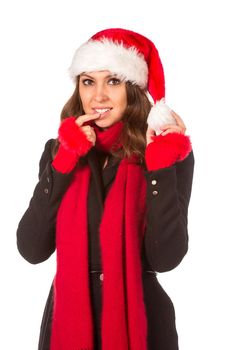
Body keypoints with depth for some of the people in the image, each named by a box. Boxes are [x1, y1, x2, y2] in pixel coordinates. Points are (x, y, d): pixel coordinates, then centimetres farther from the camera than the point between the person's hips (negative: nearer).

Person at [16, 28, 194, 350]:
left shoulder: (171, 154, -8)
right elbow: (32, 250, -9)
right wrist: (64, 161, -14)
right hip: (67, 315, 3)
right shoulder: (59, 150, 0)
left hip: (139, 318, -2)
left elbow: (165, 259, -16)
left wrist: (160, 168, -22)